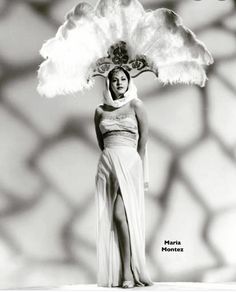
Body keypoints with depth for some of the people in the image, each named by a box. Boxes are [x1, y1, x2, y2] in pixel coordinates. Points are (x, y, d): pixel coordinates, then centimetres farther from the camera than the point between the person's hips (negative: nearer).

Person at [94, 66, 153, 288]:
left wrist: (139, 169, 1)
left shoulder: (136, 105, 6)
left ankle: (128, 272, -14)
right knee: (110, 218, -3)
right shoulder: (100, 111, 15)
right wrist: (112, 159, 11)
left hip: (129, 161, -4)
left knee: (120, 214, -18)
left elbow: (143, 141, 4)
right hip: (107, 162, 4)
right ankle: (122, 272, 1)